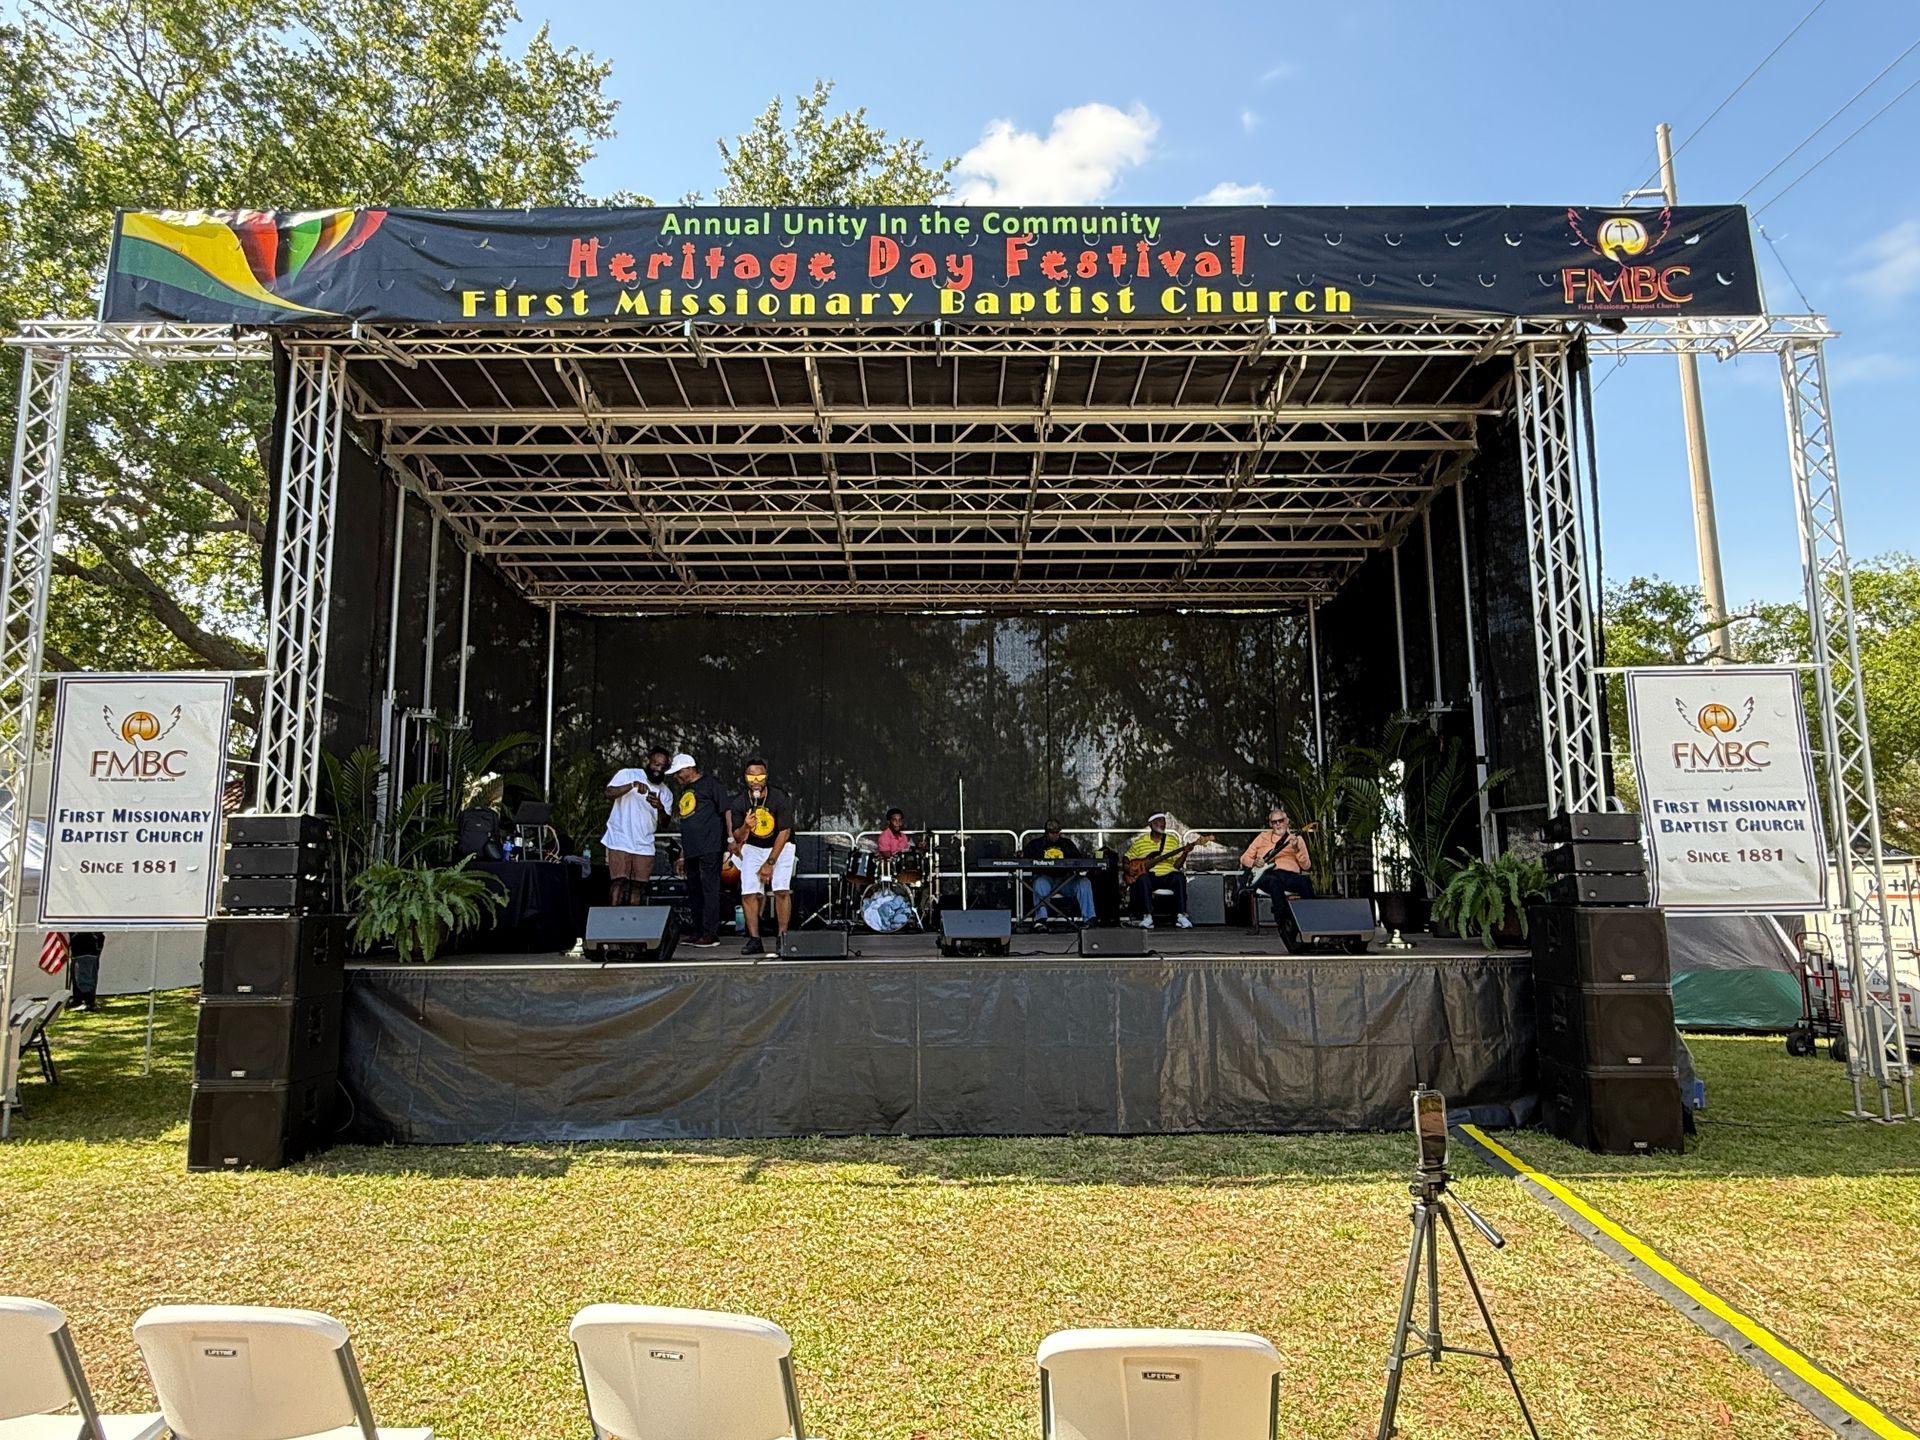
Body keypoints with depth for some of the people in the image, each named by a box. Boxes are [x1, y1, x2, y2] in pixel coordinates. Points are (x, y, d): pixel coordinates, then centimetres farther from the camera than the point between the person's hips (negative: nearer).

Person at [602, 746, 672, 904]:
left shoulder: (666, 793, 12)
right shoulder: (628, 774, 2)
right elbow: (609, 793, -13)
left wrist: (660, 808, -15)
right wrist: (632, 785, -26)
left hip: (644, 846, 4)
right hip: (620, 842, -4)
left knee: (638, 886, 0)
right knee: (621, 883, -11)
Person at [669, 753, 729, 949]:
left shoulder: (709, 783, -1)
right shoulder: (684, 791, 23)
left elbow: (726, 809, -6)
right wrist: (682, 856, 23)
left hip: (710, 848, -8)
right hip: (691, 850, 9)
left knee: (709, 888, -9)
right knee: (694, 891, 9)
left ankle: (710, 934, -7)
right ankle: (698, 932, 16)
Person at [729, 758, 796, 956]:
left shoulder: (780, 799, -22)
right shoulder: (739, 802, -14)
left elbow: (784, 833, -19)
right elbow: (738, 838, -10)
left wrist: (769, 863, -19)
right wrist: (745, 827, -35)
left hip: (780, 846, -3)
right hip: (752, 848, 3)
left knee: (782, 890, -18)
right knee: (748, 893, -9)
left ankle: (782, 939, -10)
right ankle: (754, 940, -2)